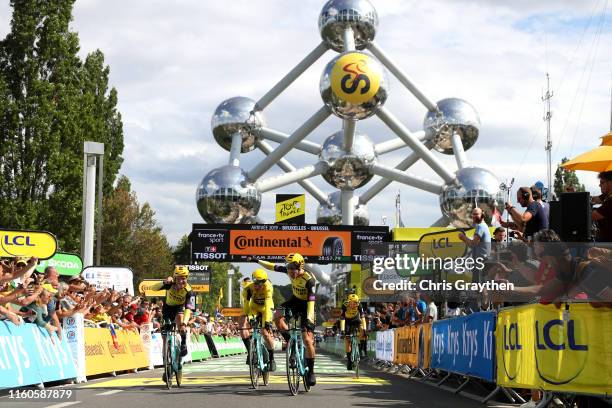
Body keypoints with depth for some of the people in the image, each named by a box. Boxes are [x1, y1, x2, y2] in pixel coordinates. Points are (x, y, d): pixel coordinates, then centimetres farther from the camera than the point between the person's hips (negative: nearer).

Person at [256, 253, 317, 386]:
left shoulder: (309, 280, -30)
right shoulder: (289, 271, -14)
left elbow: (311, 300, -34)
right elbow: (273, 267, 1)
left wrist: (309, 319, -42)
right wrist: (258, 261, 3)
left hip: (306, 305, -6)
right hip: (295, 300, 6)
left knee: (308, 340, -12)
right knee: (277, 318, -21)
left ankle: (311, 372, -2)